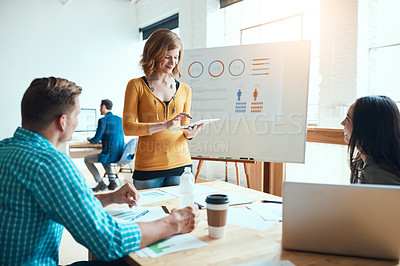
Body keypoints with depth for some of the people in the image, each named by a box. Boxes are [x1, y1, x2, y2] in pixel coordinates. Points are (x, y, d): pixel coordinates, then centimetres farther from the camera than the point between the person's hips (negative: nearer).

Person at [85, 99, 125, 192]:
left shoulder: (103, 120, -11)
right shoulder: (120, 119, 9)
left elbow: (96, 140, -9)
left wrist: (89, 139, 14)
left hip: (110, 155, -7)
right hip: (121, 155, 7)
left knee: (87, 159, 16)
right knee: (104, 159, 36)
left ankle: (101, 183, 11)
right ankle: (112, 181, 23)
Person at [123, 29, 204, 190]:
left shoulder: (184, 90, 11)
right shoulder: (136, 85, 1)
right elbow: (128, 128, -7)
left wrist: (190, 133, -7)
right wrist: (165, 125, -19)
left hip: (180, 165, 3)